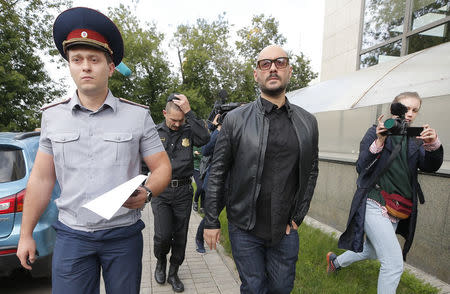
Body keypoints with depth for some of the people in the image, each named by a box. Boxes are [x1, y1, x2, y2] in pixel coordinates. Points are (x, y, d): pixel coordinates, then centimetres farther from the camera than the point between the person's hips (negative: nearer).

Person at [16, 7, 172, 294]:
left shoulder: (138, 115, -6)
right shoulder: (52, 116, 1)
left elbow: (162, 167, -3)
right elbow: (41, 179, 6)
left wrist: (147, 193, -23)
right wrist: (26, 234, 7)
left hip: (124, 235, -1)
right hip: (71, 235, 2)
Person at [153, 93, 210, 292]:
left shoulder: (188, 131, 1)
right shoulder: (155, 132, 2)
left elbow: (205, 138, -20)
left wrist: (189, 113, -21)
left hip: (183, 191, 1)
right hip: (161, 191, -1)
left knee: (180, 235, 10)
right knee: (163, 235, -5)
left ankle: (173, 273, 32)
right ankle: (160, 261, 29)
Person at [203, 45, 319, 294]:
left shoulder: (308, 122, 2)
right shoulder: (235, 119, -6)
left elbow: (311, 171, 8)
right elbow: (217, 173, -5)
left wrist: (297, 216, 3)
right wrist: (211, 222, -4)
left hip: (286, 229, 3)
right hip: (245, 229, -2)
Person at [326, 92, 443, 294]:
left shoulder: (415, 140, 8)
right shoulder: (376, 132, -6)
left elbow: (430, 166, -7)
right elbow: (361, 167, -13)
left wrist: (433, 144, -27)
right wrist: (379, 141, -26)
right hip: (374, 205, -7)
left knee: (371, 252, 23)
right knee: (394, 264, -10)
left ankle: (335, 261, 49)